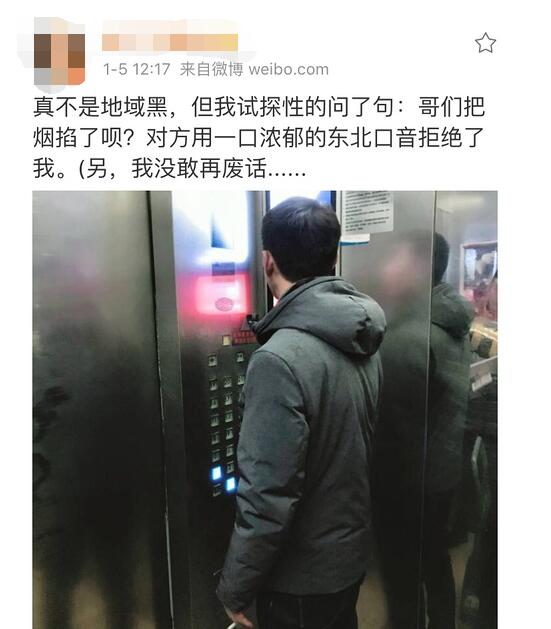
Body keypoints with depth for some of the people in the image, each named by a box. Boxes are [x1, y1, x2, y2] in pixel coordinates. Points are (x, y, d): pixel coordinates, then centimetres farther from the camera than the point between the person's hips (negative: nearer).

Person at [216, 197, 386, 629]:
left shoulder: (281, 359, -30)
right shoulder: (364, 340, -5)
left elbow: (268, 495, -27)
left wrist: (235, 588, -13)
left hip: (301, 573, -7)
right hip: (352, 551, 7)